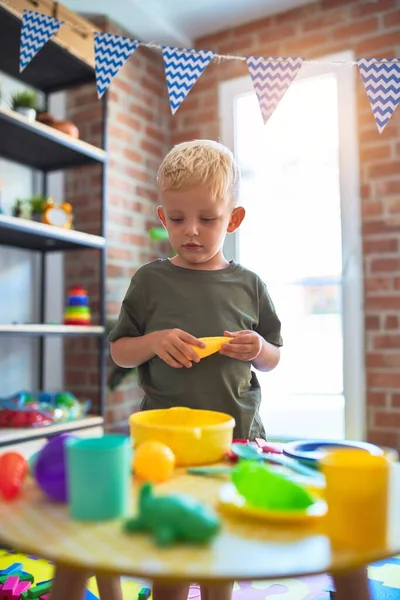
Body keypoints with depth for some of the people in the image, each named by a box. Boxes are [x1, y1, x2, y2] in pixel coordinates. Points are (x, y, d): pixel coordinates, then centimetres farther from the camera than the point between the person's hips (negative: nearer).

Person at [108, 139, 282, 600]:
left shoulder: (248, 285, 2)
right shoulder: (150, 281, -2)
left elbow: (273, 359, 10)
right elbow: (119, 351, 3)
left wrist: (258, 349, -12)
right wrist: (153, 342, -16)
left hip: (237, 432, 2)